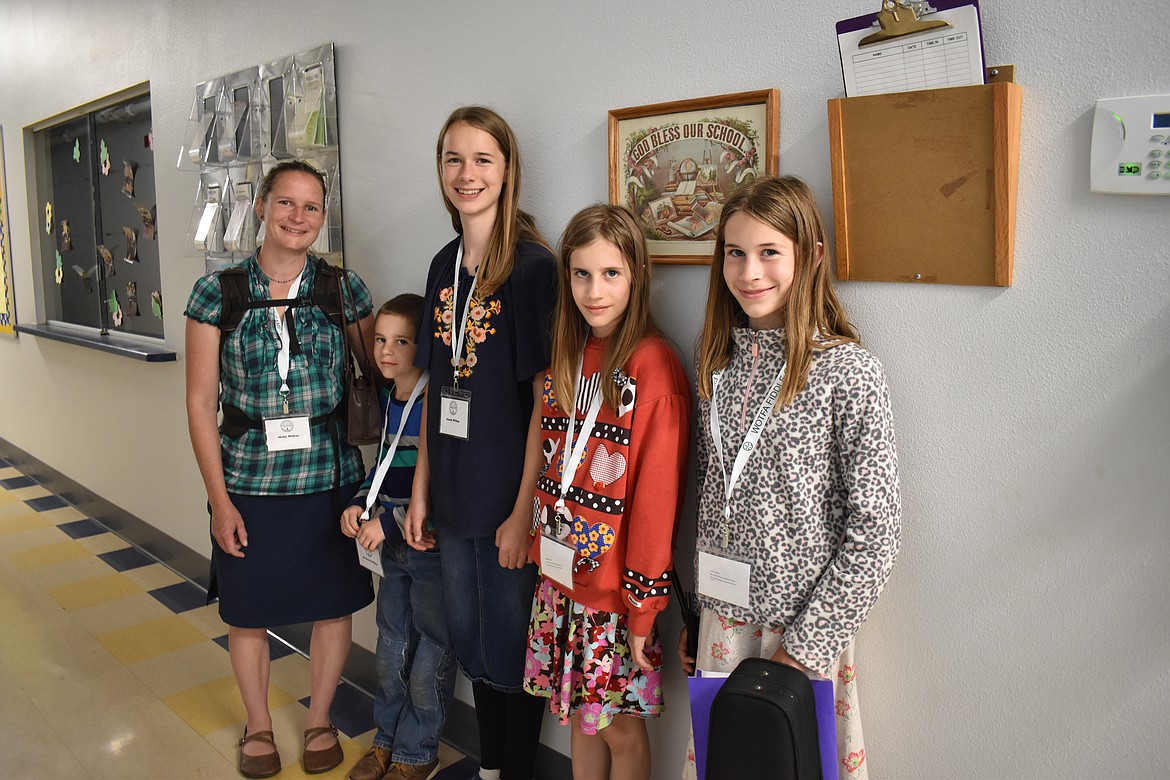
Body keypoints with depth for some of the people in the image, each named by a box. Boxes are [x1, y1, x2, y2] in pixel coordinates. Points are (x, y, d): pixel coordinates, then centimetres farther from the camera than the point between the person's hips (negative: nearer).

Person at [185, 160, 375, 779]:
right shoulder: (217, 292, -3)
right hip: (248, 483, 0)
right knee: (249, 613, 13)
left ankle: (319, 719, 37)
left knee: (333, 606, 11)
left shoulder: (344, 287, 0)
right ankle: (258, 726, 39)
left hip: (330, 478, 1)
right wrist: (219, 499, -5)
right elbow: (200, 401, -2)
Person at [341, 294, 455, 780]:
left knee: (429, 653, 8)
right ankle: (388, 738, 38)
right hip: (392, 545, 8)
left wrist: (390, 522, -19)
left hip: (432, 545, -8)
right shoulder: (387, 397, 5)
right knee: (391, 646, 20)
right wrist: (360, 503, 3)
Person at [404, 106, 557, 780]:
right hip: (454, 496, 7)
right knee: (469, 641, 20)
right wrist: (421, 489, 9)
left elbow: (545, 398, -15)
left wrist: (524, 510, -16)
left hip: (509, 499, -7)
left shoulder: (533, 266, -13)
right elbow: (438, 388, 10)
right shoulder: (445, 266, 7)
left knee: (509, 647, 9)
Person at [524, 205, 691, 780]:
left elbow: (658, 493, -16)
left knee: (621, 727, 10)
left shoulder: (653, 365, -15)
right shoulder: (568, 356, 6)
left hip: (617, 587, -6)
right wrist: (544, 552, 8)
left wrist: (643, 602, -15)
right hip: (563, 580, 6)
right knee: (580, 714, 19)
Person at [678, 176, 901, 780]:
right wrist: (692, 614, 10)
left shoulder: (849, 372, -15)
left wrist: (806, 645, -14)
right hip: (722, 618, 5)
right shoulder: (720, 362, 1)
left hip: (803, 627, -4)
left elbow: (874, 532, -15)